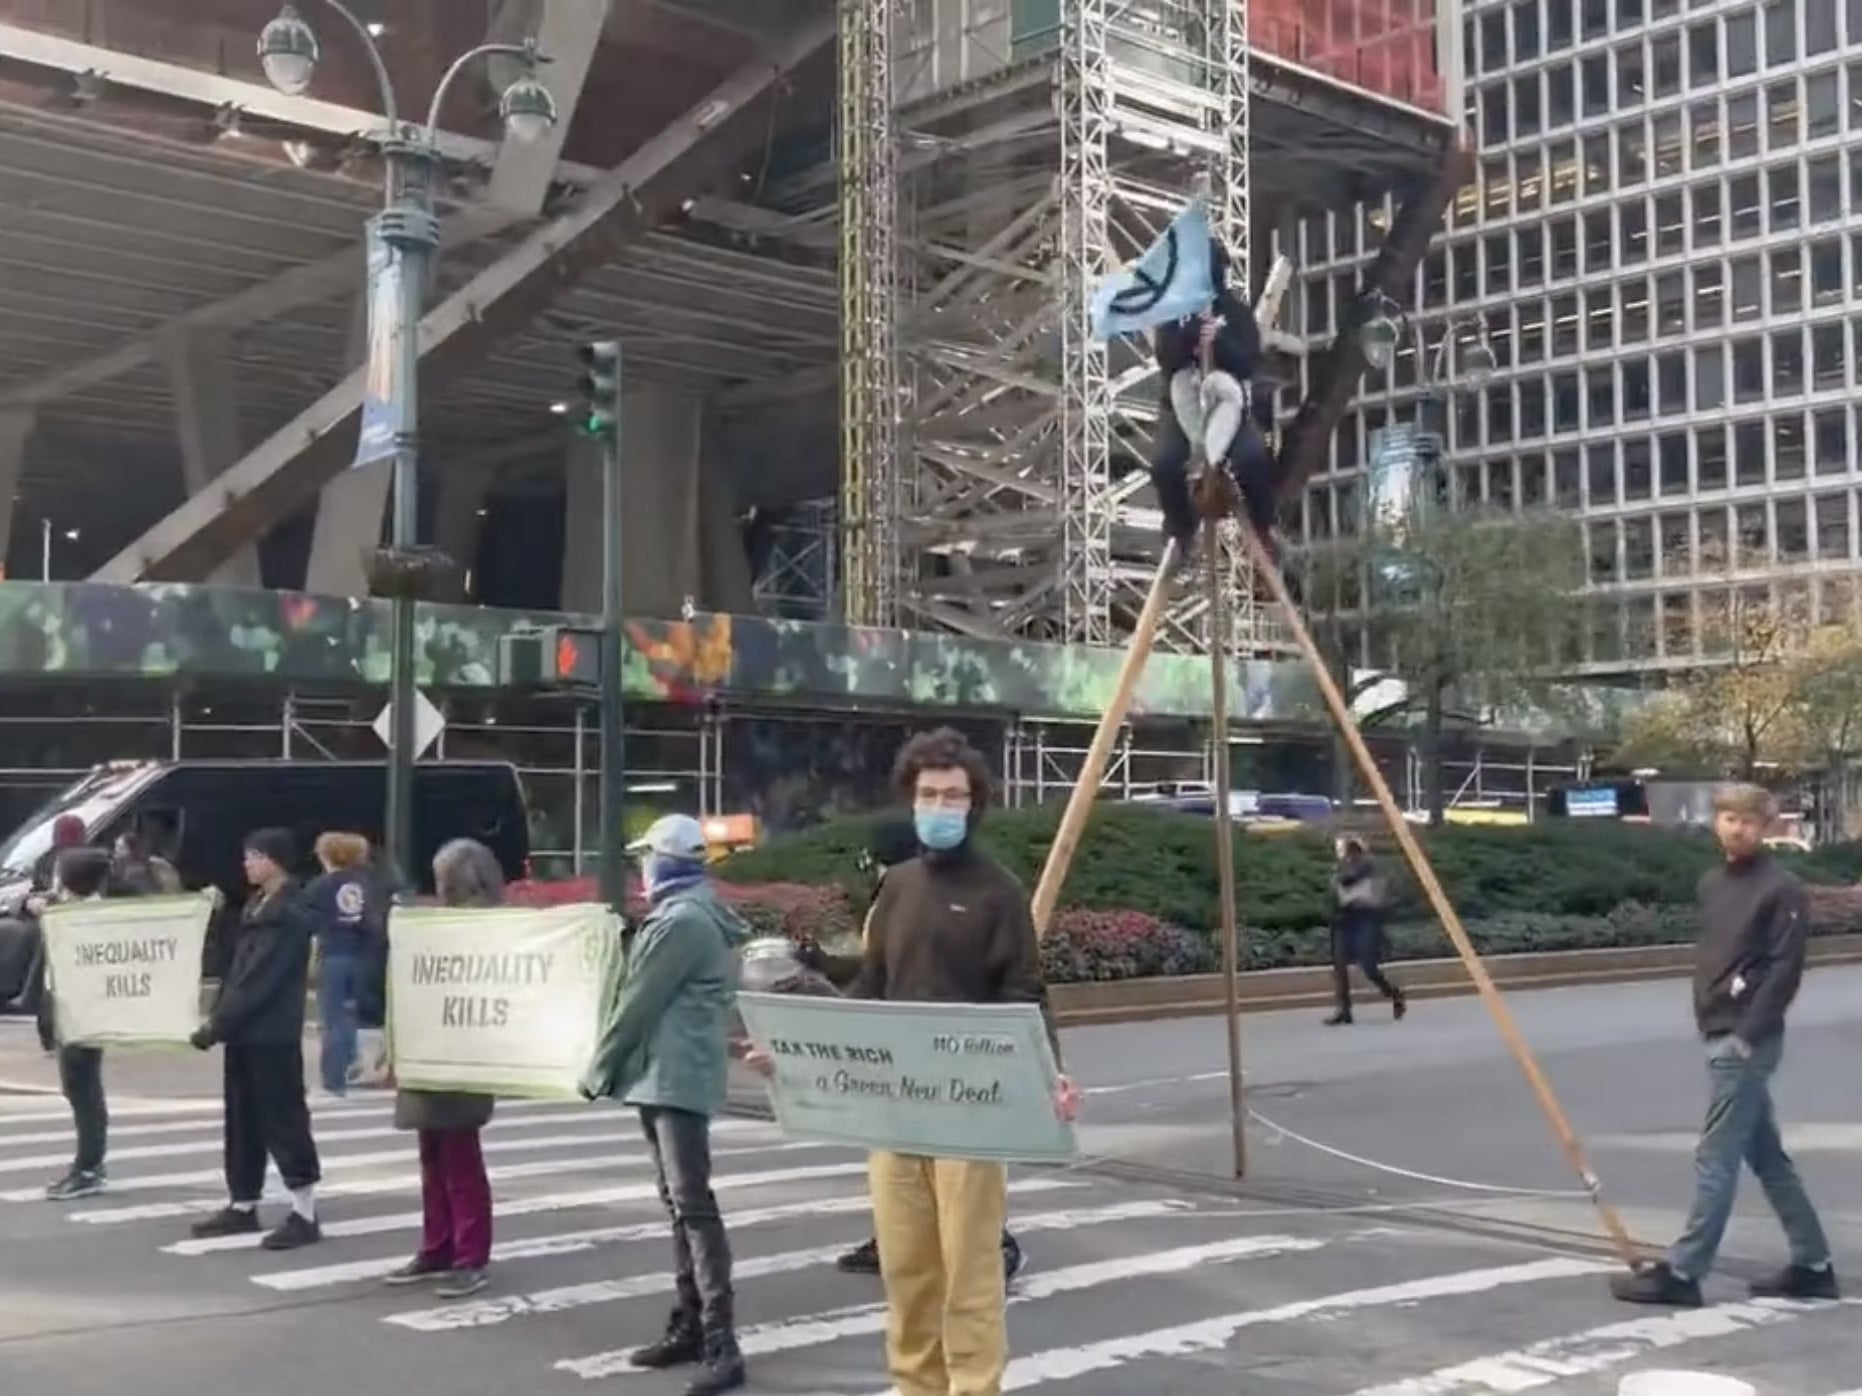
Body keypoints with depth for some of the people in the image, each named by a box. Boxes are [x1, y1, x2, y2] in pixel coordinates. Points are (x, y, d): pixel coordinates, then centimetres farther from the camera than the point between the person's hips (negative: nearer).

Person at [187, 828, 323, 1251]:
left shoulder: (290, 915, -15)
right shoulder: (256, 906, 14)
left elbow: (259, 980, -19)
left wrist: (217, 1025, -18)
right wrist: (216, 1016, 7)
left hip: (272, 1036, -9)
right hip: (243, 1032, 9)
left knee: (283, 1120, -6)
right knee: (242, 1120, 14)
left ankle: (304, 1214, -1)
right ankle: (242, 1205, 24)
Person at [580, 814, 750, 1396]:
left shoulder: (681, 921, -16)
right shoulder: (697, 916, 17)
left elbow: (637, 1004, -15)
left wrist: (598, 1070, -5)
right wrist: (616, 1066, 18)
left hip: (675, 1078, -11)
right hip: (668, 1075, 11)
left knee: (692, 1203, -13)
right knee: (679, 1202, 14)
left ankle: (721, 1343, -14)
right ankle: (690, 1325, 21)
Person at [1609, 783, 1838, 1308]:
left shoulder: (1782, 890, -10)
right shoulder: (1712, 884, 13)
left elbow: (1785, 970, -15)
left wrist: (1747, 1034, -18)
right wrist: (1706, 1017, 10)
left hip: (1747, 1042, -9)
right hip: (1720, 1036, 9)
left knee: (1715, 1157, -6)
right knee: (1767, 1156, 14)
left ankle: (1682, 1271, -2)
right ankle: (1812, 1265, 23)